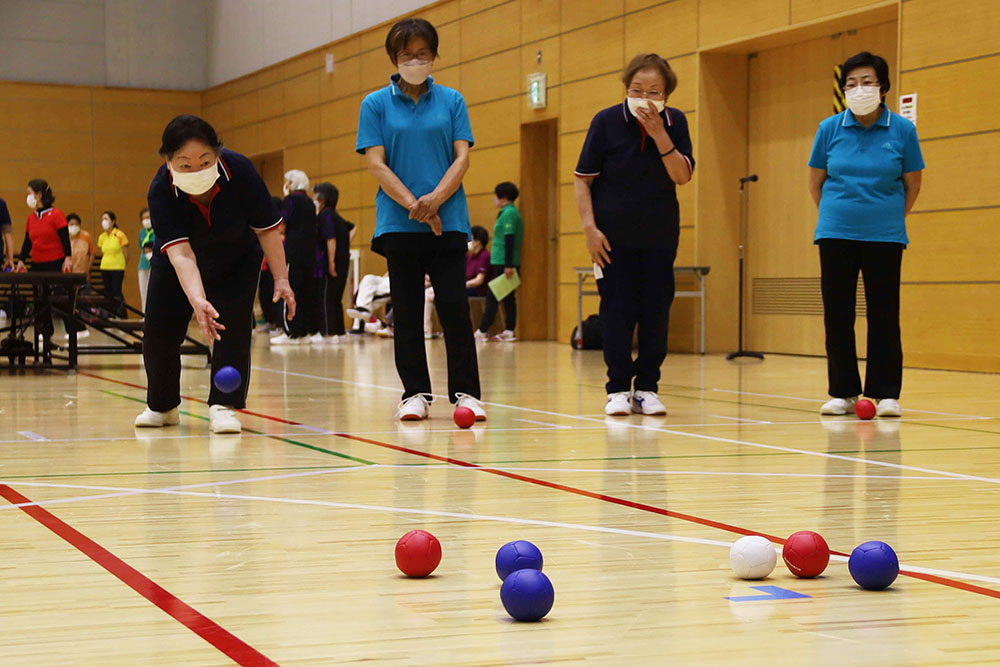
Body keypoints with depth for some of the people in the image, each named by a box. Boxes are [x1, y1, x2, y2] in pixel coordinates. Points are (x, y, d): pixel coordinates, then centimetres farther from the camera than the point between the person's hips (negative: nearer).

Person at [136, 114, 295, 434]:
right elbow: (179, 252, -43)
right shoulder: (161, 191, -35)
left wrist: (281, 279, -23)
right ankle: (162, 405, 21)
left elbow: (267, 228, -21)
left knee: (233, 325, -17)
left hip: (237, 259, 0)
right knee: (158, 330, -1)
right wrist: (197, 301, -58)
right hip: (175, 265, 0)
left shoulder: (240, 170, -33)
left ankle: (224, 405, -9)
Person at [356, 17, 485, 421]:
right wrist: (413, 205, -13)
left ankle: (465, 392, 0)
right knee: (407, 312, 2)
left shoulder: (452, 101, 9)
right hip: (398, 222, 0)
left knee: (454, 307, -6)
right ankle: (415, 393, 10)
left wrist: (436, 198, -14)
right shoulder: (376, 104, 5)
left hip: (448, 221, 0)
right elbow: (376, 164, -2)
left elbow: (462, 157, 2)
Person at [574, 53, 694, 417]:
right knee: (616, 311, -1)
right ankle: (618, 389, 7)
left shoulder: (674, 122, -3)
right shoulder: (606, 121, -8)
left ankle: (647, 388, 12)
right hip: (614, 235, -2)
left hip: (660, 236, 2)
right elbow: (582, 178, -4)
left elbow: (682, 176, -13)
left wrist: (659, 134, -23)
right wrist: (589, 227, -11)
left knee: (656, 310, 2)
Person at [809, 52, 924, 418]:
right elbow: (815, 182, 11)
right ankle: (843, 392, 10)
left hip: (884, 236, -1)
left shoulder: (902, 130, -3)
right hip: (836, 235, 1)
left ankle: (885, 394, 5)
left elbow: (912, 185, 8)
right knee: (837, 314, 1)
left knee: (884, 314, -3)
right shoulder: (829, 129, 0)